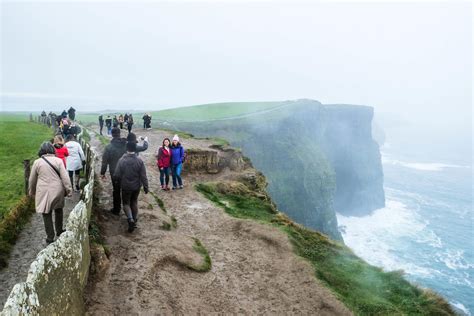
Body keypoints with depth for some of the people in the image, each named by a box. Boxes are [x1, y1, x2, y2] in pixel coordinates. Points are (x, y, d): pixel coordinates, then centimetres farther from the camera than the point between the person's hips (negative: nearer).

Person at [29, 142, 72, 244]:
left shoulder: (37, 162, -4)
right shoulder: (58, 160, -4)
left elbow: (32, 179, 6)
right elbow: (65, 177, -7)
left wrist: (31, 192, 20)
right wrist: (68, 190, 0)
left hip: (44, 192, -1)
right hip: (57, 191, 1)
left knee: (47, 214, 7)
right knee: (58, 210, 21)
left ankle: (50, 237, 11)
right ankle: (59, 231, 32)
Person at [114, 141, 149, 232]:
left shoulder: (121, 160, -15)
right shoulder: (139, 161, -12)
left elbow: (117, 175, -11)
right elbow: (143, 176, -10)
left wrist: (121, 180, 11)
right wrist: (146, 187, -1)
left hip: (126, 186, -2)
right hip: (136, 186, 2)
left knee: (126, 203, 12)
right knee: (134, 203, 20)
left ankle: (130, 219, -11)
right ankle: (134, 220, 28)